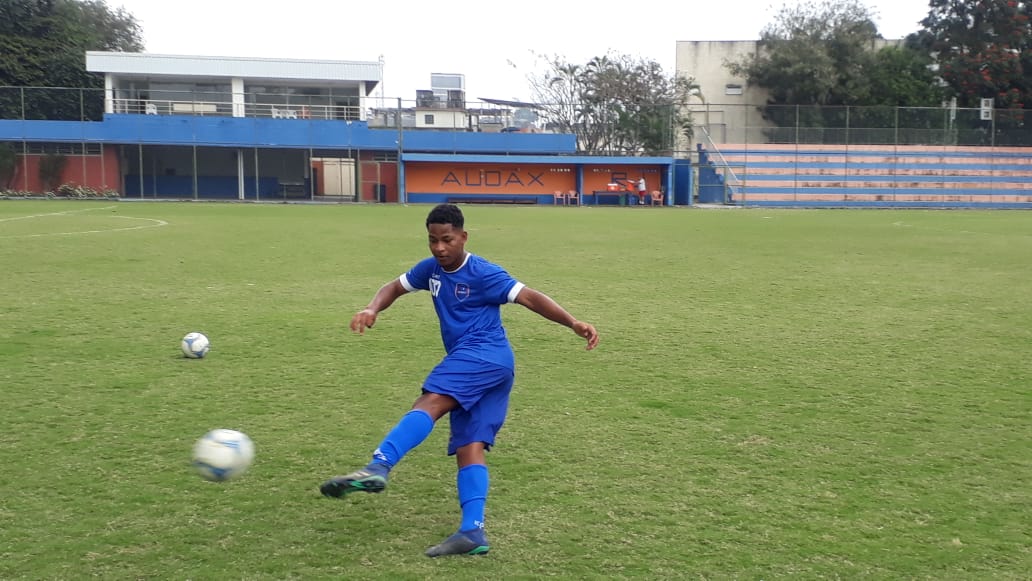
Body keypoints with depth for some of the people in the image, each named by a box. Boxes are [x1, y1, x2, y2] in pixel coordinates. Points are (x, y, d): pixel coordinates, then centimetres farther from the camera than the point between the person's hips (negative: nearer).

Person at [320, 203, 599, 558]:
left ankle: (378, 468, -44)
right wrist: (371, 310, 2)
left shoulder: (483, 274, -6)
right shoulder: (431, 269, 16)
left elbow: (530, 298, -9)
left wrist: (574, 323, -19)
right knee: (469, 447, -2)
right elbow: (395, 287, 24)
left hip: (484, 356, -9)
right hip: (481, 368, 9)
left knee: (429, 404, -27)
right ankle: (473, 532, -10)